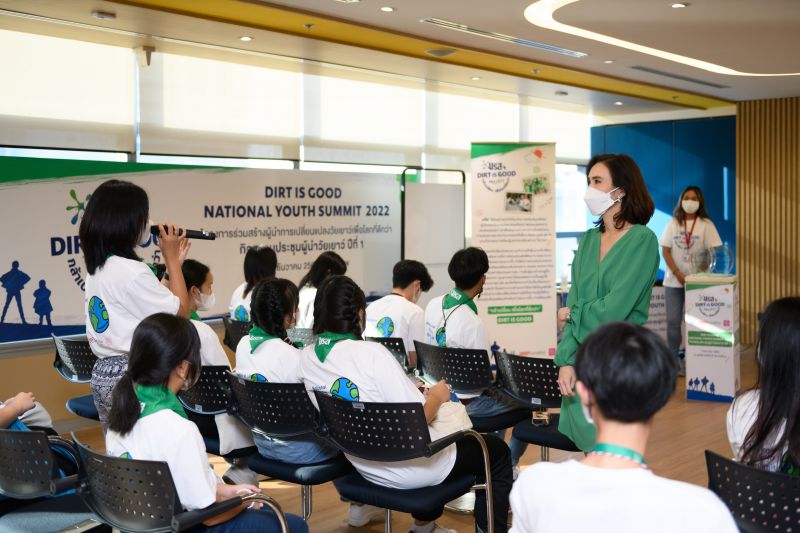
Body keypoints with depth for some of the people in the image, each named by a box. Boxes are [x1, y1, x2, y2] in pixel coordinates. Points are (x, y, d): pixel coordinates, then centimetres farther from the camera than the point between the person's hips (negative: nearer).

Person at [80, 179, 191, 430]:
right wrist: (172, 260, -4)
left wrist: (173, 262, 15)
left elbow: (158, 301, 14)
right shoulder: (132, 271, -19)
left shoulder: (97, 269, 10)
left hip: (103, 373, 10)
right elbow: (181, 313, -10)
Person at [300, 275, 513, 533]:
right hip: (413, 469, -7)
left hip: (368, 468, 7)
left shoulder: (306, 358, -4)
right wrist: (436, 397, -4)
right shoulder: (372, 353, -26)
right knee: (497, 450, 15)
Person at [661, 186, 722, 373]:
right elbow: (665, 251, 1)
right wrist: (678, 274, -9)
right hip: (673, 280, 2)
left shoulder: (706, 224, 0)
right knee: (673, 321, 3)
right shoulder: (673, 223, 5)